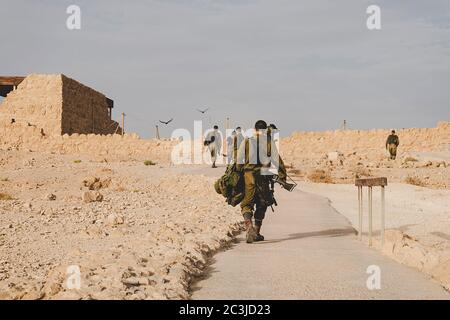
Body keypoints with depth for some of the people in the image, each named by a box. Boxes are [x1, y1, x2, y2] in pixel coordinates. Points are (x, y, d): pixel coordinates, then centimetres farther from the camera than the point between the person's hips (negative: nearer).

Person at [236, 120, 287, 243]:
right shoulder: (269, 143, 2)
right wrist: (283, 176, 9)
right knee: (261, 205, 15)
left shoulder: (246, 142, 4)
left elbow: (239, 161, 3)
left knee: (247, 204, 3)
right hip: (264, 176, 0)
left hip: (249, 175, 0)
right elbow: (277, 161, 1)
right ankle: (256, 232, 17)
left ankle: (249, 227, -22)